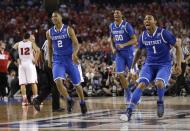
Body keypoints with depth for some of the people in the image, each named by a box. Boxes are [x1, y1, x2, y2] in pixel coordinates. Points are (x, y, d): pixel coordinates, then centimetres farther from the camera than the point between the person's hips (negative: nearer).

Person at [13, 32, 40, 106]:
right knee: (33, 82, 1)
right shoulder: (31, 43, 4)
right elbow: (38, 50, -13)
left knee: (22, 83, 1)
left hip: (21, 64, 2)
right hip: (30, 63, -2)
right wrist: (35, 60, -5)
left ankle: (24, 99, -7)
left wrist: (17, 59, 2)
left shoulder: (18, 44, 9)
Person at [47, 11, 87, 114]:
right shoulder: (49, 33, 4)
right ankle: (69, 100, -5)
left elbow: (76, 44, -11)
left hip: (70, 59, -2)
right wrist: (49, 60, 8)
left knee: (76, 84, 9)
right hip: (58, 61, 2)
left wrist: (74, 53, -29)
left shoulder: (68, 30, -6)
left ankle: (82, 102, 32)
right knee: (58, 81, -23)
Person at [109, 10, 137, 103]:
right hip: (119, 53, 4)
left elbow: (135, 40, -14)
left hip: (129, 52, -4)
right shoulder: (111, 26, 4)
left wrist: (123, 45, -25)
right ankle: (128, 94, 9)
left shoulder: (127, 25, -14)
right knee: (120, 74, -5)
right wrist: (113, 48, 1)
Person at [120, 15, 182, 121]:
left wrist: (179, 64, -10)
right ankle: (129, 111, -24)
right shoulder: (143, 36, 1)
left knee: (159, 83, -30)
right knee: (141, 84, -19)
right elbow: (139, 51, 19)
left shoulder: (164, 34, -13)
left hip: (164, 65, -3)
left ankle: (160, 102, 3)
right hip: (149, 64, 3)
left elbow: (178, 46, -5)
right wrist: (133, 66, 20)